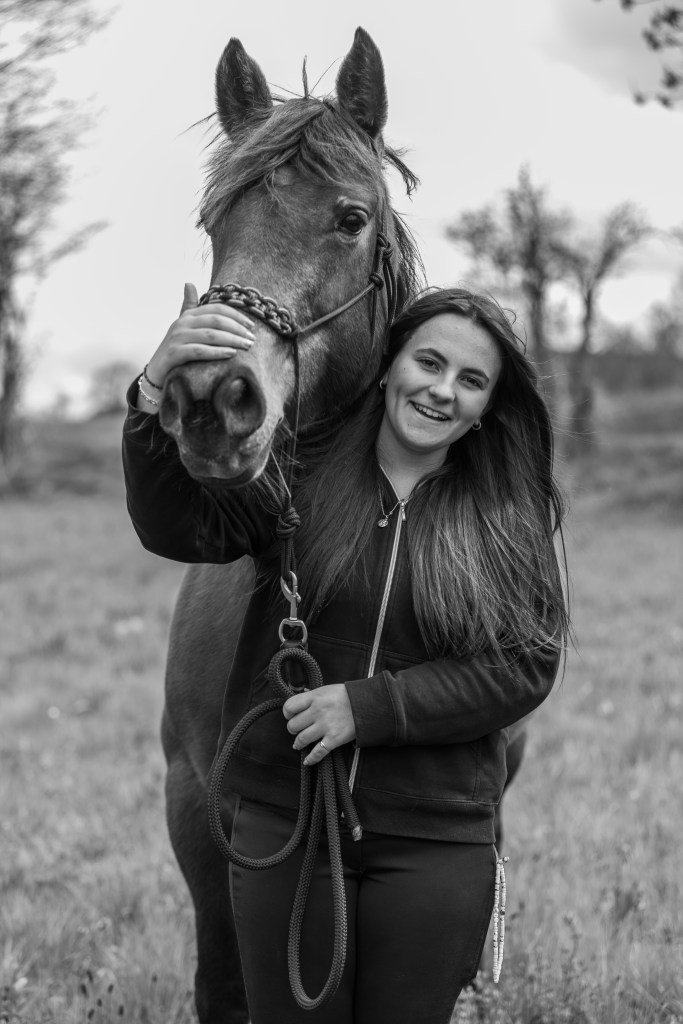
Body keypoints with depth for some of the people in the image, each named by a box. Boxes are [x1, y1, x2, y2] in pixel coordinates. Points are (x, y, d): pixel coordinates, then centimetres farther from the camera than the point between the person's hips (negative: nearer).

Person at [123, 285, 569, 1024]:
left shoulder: (512, 518, 0)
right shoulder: (297, 478, -1)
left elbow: (525, 667, -8)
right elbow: (177, 528, -15)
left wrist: (371, 705, -18)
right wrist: (159, 393, -33)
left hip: (435, 843, 0)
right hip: (283, 819, 0)